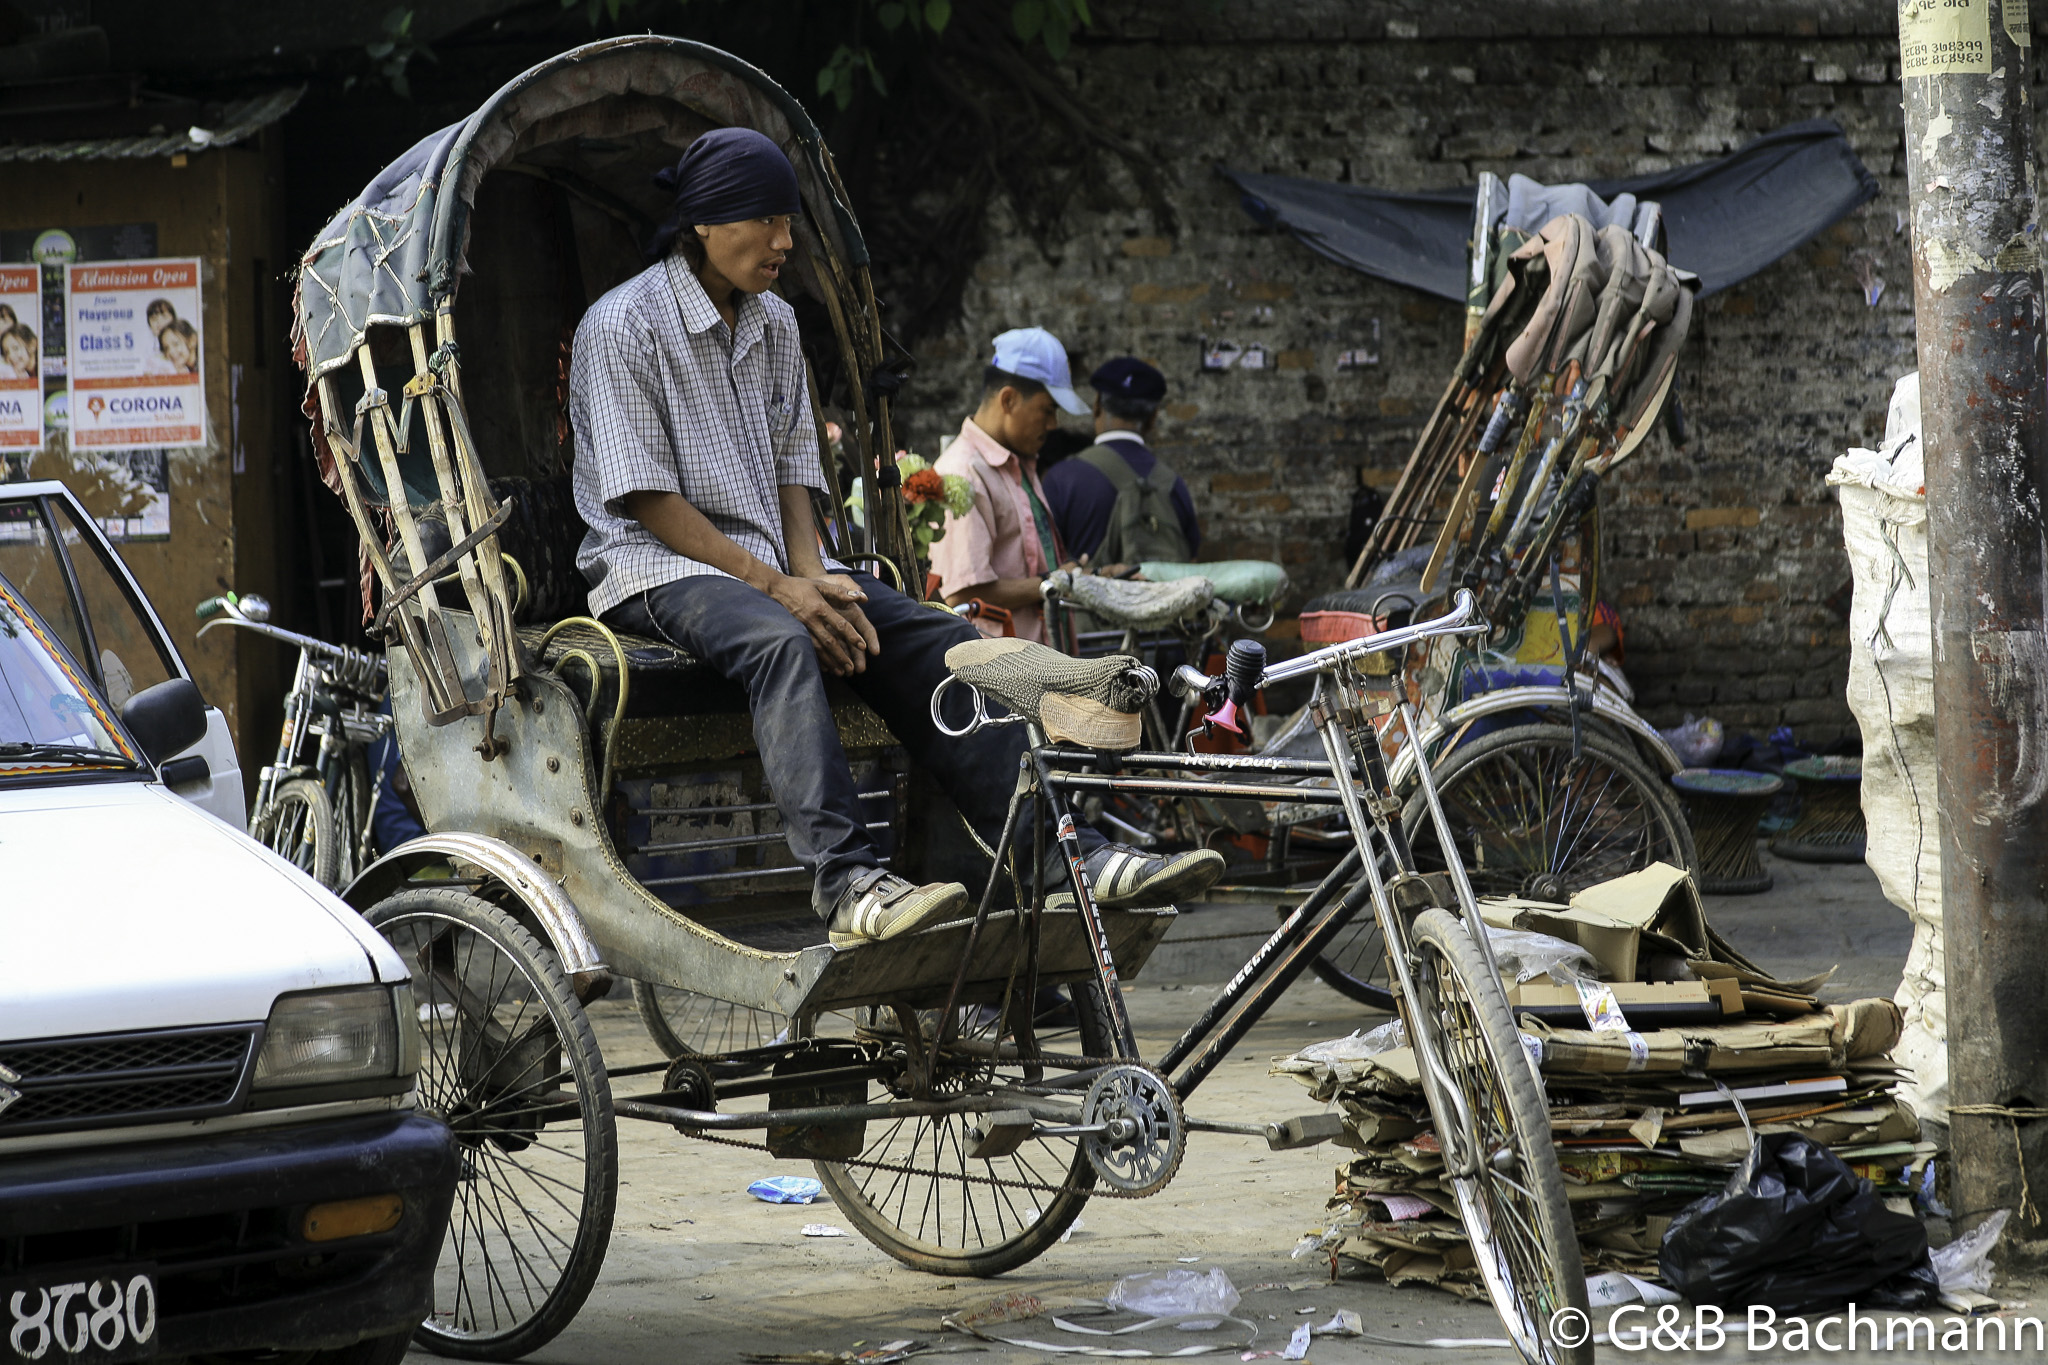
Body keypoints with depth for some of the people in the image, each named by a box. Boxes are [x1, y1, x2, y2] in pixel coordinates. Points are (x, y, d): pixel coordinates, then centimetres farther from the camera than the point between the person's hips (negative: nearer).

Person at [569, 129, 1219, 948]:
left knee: (935, 642, -15)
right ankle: (846, 885, -51)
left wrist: (813, 578, -6)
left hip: (771, 565, 7)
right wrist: (777, 588, -18)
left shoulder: (774, 326, 15)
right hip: (657, 569, -7)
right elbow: (647, 500, -13)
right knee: (778, 643, -39)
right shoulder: (622, 327, -9)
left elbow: (791, 471, 15)